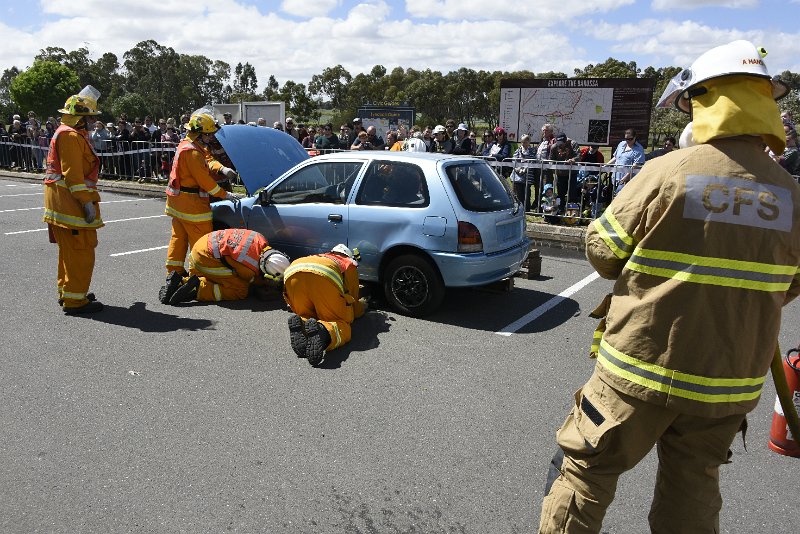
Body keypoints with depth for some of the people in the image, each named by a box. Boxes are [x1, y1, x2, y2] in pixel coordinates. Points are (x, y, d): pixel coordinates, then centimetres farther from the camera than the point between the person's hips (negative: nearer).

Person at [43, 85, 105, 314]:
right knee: (82, 251, -8)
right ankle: (75, 300, -4)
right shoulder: (71, 136, -14)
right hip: (71, 201, -11)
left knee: (69, 250, 19)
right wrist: (87, 201, -22)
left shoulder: (69, 133, 20)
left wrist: (87, 198, 22)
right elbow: (72, 173, -21)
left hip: (63, 203, 11)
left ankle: (66, 291, 30)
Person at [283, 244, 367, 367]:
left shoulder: (319, 257, 47)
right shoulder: (350, 264, 36)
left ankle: (300, 325, -15)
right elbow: (352, 300, 35)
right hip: (324, 275, -4)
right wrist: (362, 306, 58)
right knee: (342, 324, 3)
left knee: (306, 316, 22)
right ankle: (323, 331, -32)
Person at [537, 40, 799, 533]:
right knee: (694, 486, 22)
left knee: (587, 470, 12)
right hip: (731, 383, 5)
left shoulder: (669, 172, -16)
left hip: (641, 368, -4)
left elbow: (602, 251, -7)